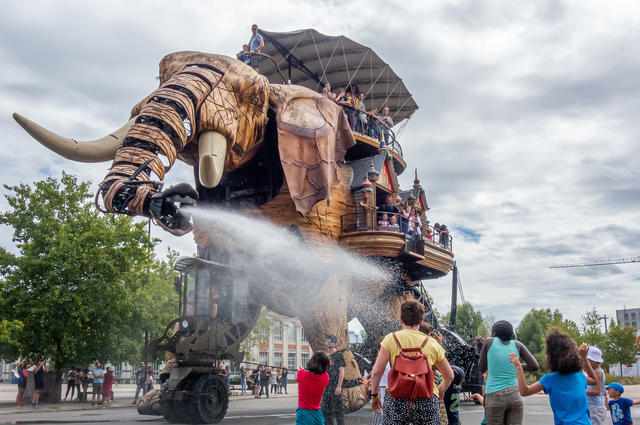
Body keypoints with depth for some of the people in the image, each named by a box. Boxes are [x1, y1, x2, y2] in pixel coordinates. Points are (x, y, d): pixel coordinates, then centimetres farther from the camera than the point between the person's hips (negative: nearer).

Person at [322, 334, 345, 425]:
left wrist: (339, 386, -16)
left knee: (337, 410, -6)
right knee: (326, 411, 9)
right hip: (326, 386, 7)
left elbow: (341, 371, -9)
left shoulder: (338, 354, -3)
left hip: (335, 386, -7)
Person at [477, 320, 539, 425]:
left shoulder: (490, 342, 4)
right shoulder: (517, 345, 9)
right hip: (514, 395, 2)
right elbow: (534, 366, 4)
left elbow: (481, 368, 11)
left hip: (494, 396, -2)